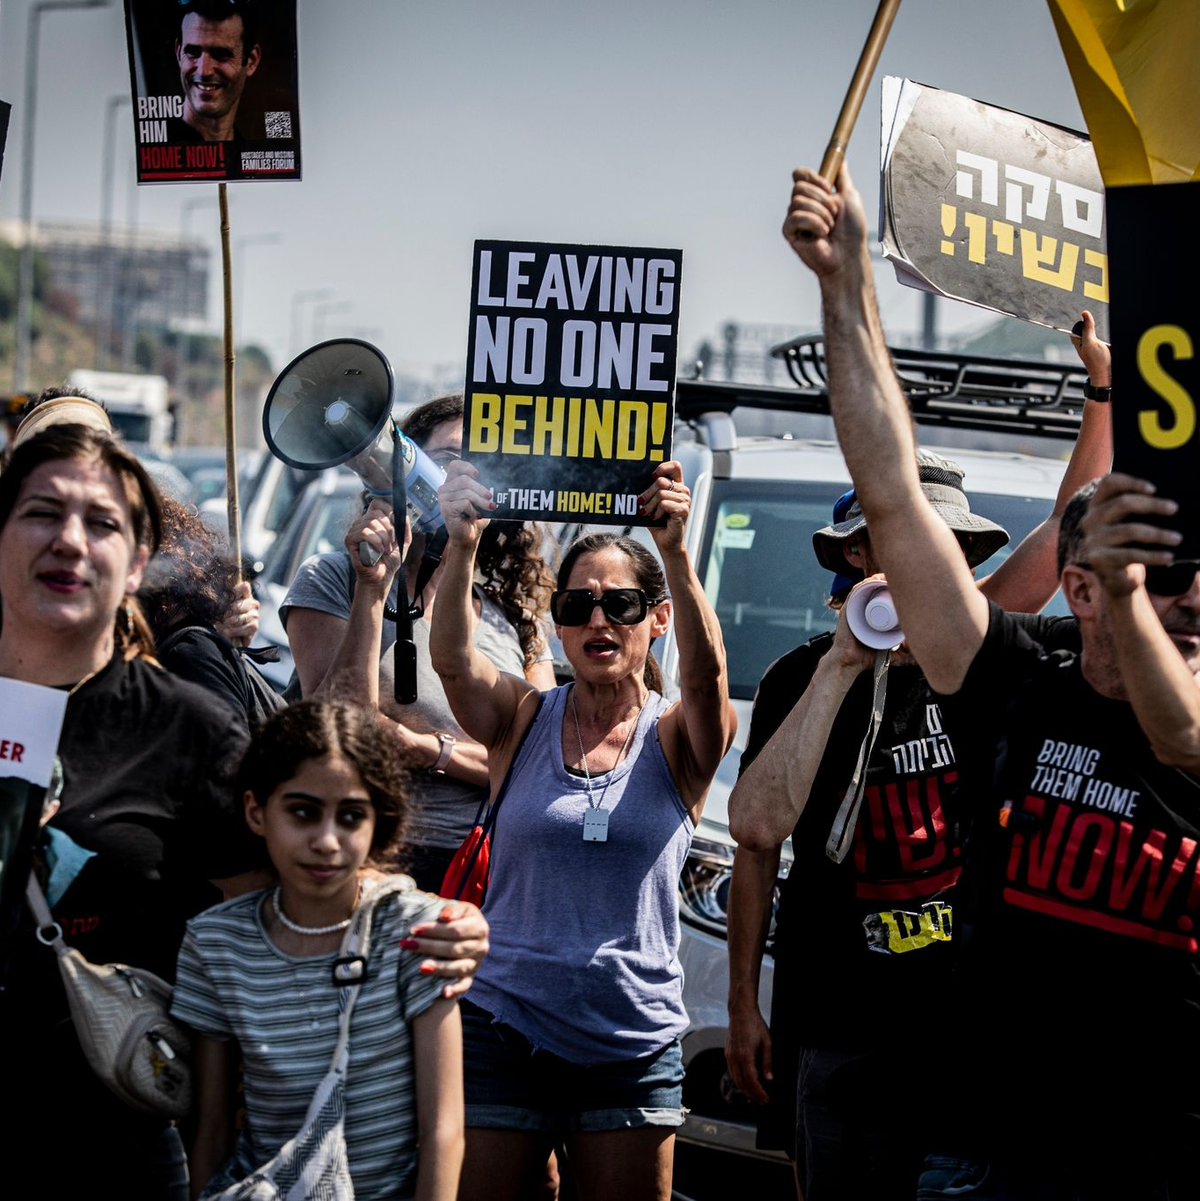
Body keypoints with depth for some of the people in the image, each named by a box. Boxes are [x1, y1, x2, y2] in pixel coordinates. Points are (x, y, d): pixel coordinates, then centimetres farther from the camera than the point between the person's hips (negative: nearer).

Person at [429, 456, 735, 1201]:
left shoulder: (675, 741, 0)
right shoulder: (523, 722, 3)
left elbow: (706, 671, -21)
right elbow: (452, 659, -16)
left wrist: (676, 551, -38)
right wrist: (463, 547, -35)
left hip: (634, 1042, 0)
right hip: (505, 1029, 0)